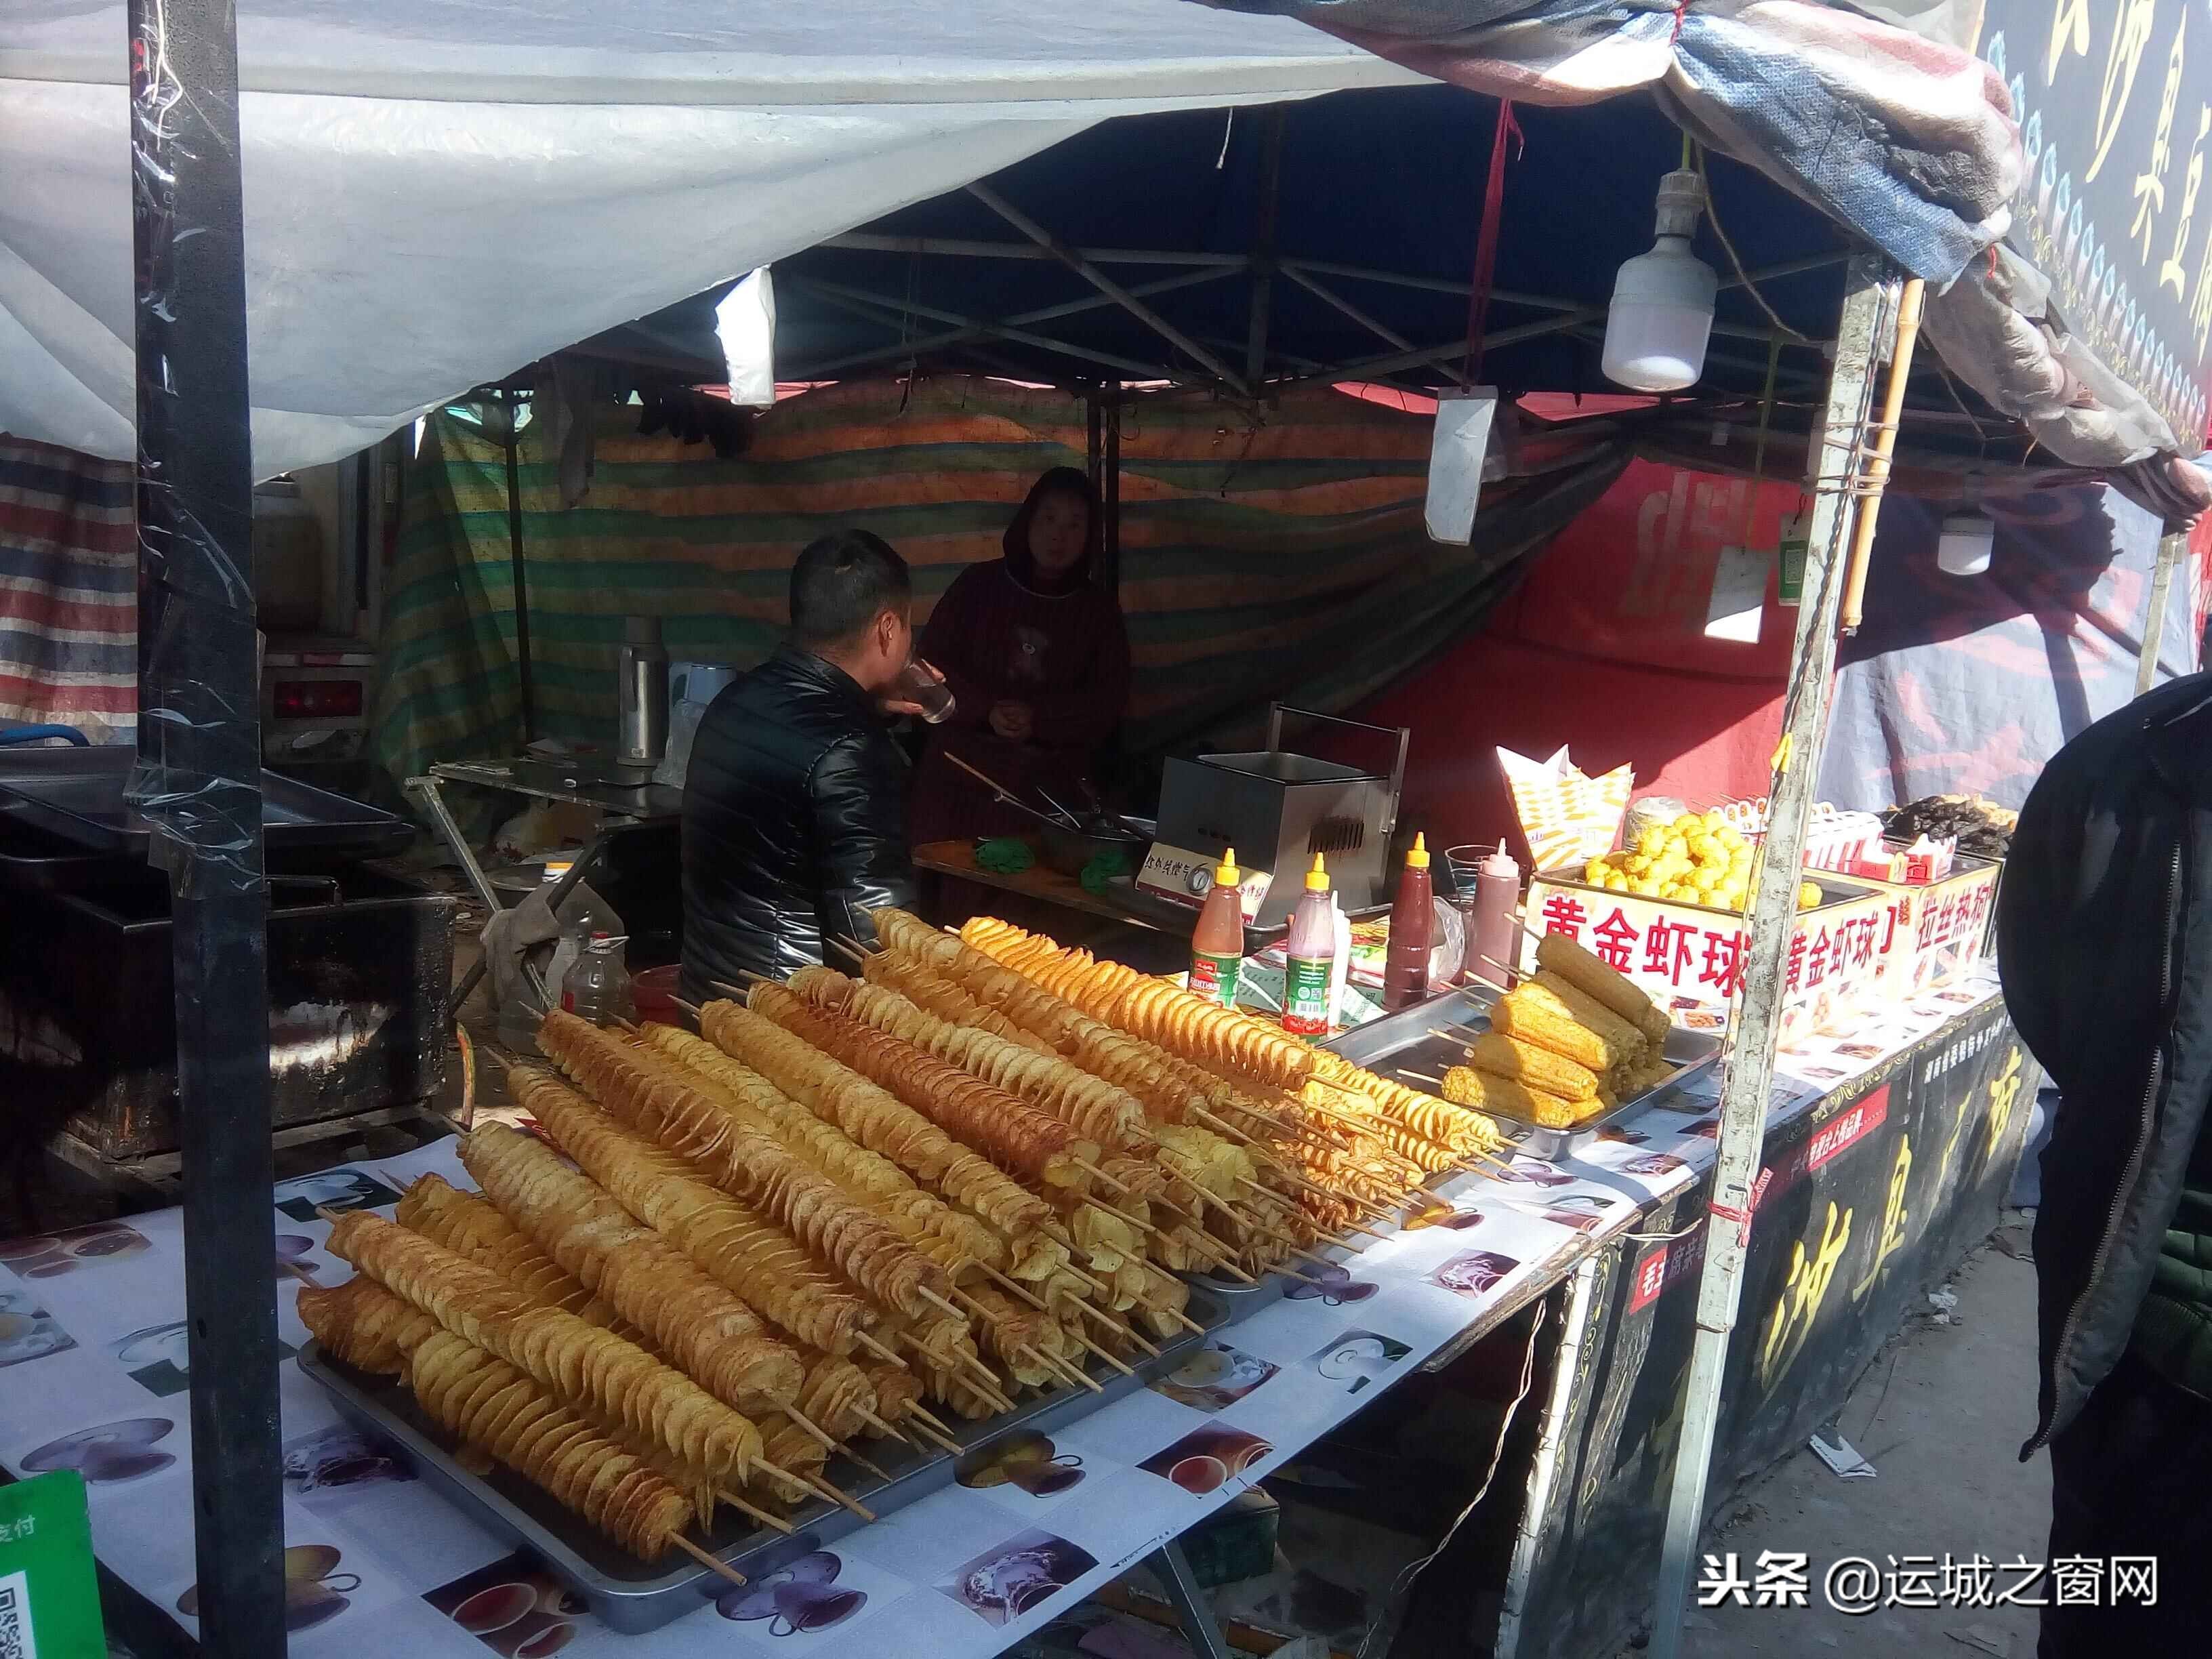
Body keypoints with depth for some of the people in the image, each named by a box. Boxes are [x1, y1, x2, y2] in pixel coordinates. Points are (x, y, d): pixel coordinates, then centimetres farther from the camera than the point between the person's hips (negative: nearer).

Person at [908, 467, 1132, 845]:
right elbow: (933, 661, 5)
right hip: (961, 767, 0)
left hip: (1050, 779, 1)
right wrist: (986, 710, -10)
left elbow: (1109, 698, 5)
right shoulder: (978, 584, 7)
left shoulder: (1100, 609, 10)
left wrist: (1038, 719, -10)